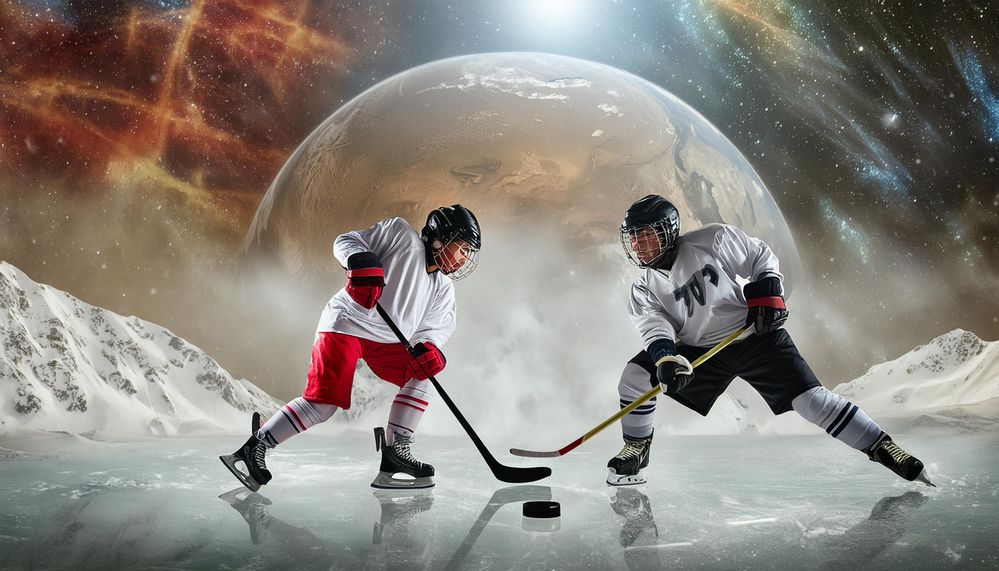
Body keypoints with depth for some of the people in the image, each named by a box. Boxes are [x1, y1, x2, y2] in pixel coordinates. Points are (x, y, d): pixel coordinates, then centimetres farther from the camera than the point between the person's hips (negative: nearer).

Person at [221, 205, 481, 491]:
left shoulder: (443, 288, 15)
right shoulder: (402, 234, -4)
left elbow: (433, 327, 8)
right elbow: (347, 241, -6)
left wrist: (429, 347, -14)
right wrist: (362, 263, -27)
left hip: (386, 341, 8)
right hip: (346, 323, -8)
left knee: (421, 376, -5)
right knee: (324, 402, -15)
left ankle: (395, 450, 0)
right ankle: (253, 449, -5)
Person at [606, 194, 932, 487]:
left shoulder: (710, 241, -12)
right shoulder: (644, 290, -4)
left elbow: (761, 257, 0)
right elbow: (655, 329, -18)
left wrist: (766, 294, -12)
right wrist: (666, 358, -37)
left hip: (756, 337, -3)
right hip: (700, 352, 3)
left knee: (810, 398, -14)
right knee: (636, 375, -13)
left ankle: (884, 449, 1)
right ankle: (635, 454, 2)